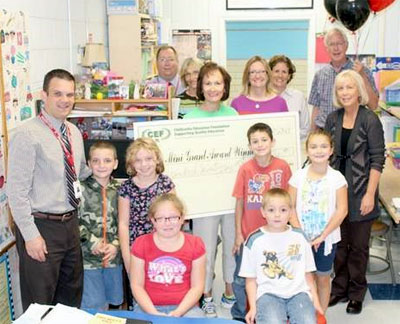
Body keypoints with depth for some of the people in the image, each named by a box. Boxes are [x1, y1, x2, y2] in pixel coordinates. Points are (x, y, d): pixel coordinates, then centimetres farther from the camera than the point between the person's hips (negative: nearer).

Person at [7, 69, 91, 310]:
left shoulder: (74, 132, 7)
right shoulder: (28, 134, -15)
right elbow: (17, 191, -17)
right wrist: (31, 236, -18)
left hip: (71, 223, 7)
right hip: (42, 227, -7)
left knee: (72, 295, 21)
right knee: (40, 302, 6)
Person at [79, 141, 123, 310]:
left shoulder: (119, 189, 3)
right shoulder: (82, 188, -9)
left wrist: (116, 245, -9)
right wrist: (93, 242, -15)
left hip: (113, 256, 4)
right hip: (88, 256, -4)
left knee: (113, 301, 17)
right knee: (93, 307, 2)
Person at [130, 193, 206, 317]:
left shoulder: (195, 244, -1)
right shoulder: (141, 244, 0)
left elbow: (197, 286, 0)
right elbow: (137, 285, 0)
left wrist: (177, 312, -13)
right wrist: (154, 313, -13)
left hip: (185, 307, 0)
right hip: (148, 307, 0)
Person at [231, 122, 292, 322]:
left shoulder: (282, 166, -6)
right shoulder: (245, 169, -9)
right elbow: (239, 203, -3)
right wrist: (238, 234, -2)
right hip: (248, 234, -1)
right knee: (242, 278, 9)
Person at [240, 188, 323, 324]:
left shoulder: (300, 237, 10)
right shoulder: (255, 240, 3)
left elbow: (308, 273, 16)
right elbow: (251, 279, 6)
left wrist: (315, 302, 9)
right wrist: (253, 307, -2)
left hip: (298, 292, 2)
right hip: (268, 293, -2)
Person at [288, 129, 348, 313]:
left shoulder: (336, 178, -7)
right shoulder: (299, 176, -3)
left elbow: (342, 210, -11)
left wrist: (322, 236, -14)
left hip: (326, 238, -1)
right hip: (302, 238, 1)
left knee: (322, 278, 11)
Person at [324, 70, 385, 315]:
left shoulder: (370, 120, -10)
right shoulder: (333, 119, 4)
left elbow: (377, 160, -10)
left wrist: (370, 195, -14)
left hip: (360, 192, -4)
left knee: (358, 245, 8)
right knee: (339, 243, 13)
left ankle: (356, 294, 24)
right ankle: (340, 288, 28)